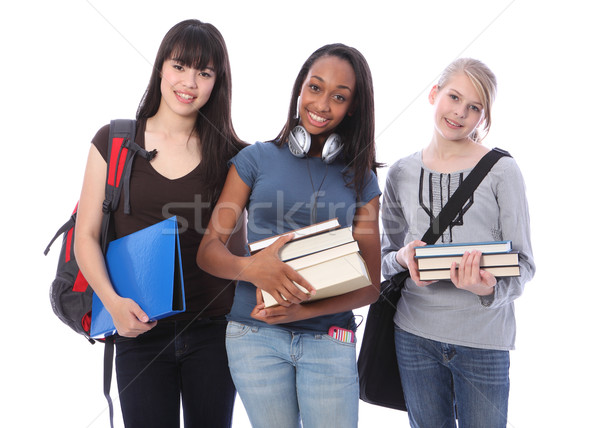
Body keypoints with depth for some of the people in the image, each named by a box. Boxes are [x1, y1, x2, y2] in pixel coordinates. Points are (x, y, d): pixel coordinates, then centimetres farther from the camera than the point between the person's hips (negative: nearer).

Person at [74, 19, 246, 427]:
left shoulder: (230, 155, 2)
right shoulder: (115, 142, 1)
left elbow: (237, 245, 8)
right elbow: (86, 236, 1)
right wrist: (112, 301, -13)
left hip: (213, 330, 1)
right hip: (140, 330, -1)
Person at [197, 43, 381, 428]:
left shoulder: (360, 180, 5)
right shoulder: (257, 159, 2)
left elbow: (370, 286, 3)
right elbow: (208, 251, 0)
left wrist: (306, 310, -14)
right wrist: (251, 268, -22)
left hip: (330, 340, 1)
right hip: (256, 337, 0)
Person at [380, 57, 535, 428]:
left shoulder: (501, 170, -4)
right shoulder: (401, 173, 5)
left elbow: (523, 262, -4)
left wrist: (490, 288, -24)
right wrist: (403, 258, -12)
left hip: (484, 337, -2)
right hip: (415, 333, 3)